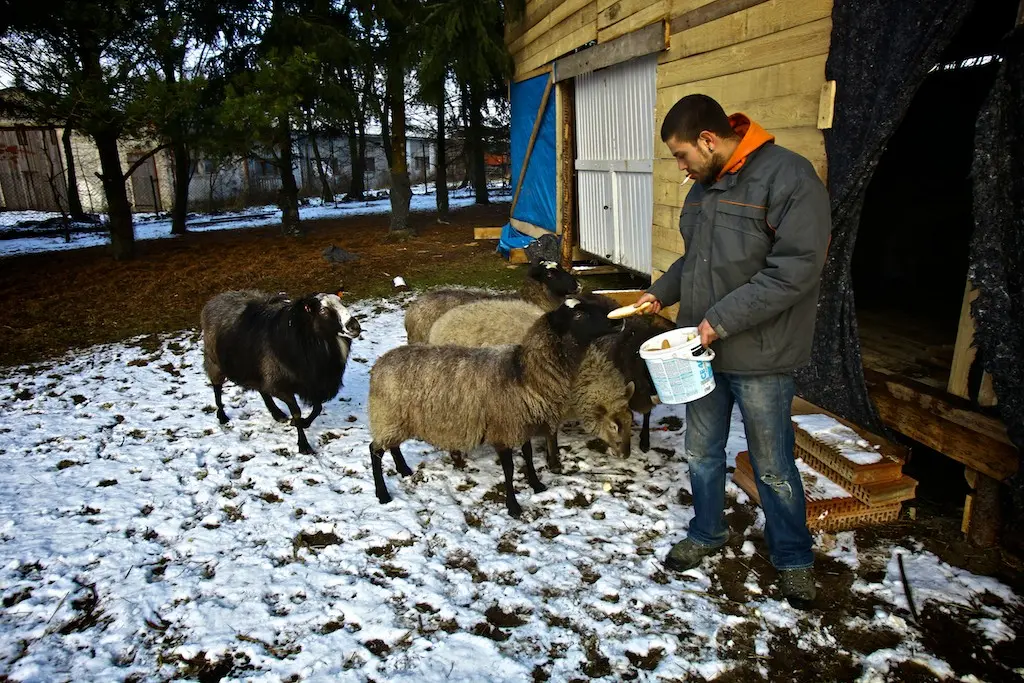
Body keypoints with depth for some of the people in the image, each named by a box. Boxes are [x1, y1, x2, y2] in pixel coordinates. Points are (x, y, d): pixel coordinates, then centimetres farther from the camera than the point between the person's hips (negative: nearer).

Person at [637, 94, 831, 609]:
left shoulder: (788, 176, -16)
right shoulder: (704, 185, 10)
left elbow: (796, 267, -22)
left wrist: (722, 319, -22)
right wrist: (661, 293, 6)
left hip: (758, 356, -7)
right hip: (702, 348, 7)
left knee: (773, 468, 9)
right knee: (701, 452, 18)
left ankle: (793, 559, 31)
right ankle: (707, 534, 40)